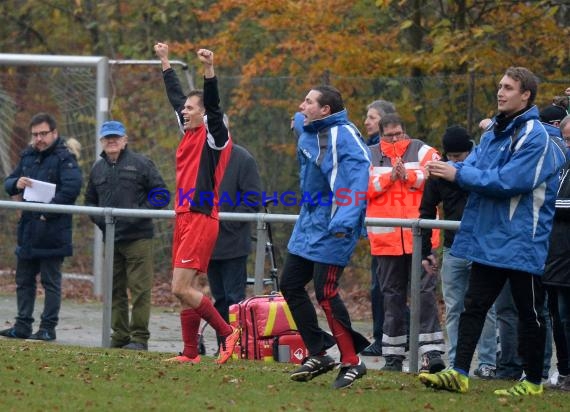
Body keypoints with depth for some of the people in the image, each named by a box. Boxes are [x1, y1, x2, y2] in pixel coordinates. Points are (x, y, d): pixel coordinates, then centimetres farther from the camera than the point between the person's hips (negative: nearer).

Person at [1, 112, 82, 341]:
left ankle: (48, 327, 2)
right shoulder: (27, 156, 14)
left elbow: (72, 187, -22)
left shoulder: (64, 158, -9)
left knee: (51, 281, -1)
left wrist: (48, 213, -21)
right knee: (24, 279, 11)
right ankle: (23, 325, 18)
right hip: (28, 228, 8)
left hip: (52, 230, -8)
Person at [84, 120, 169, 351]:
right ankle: (119, 336, 15)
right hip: (111, 238, 5)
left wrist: (141, 211, -13)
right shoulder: (98, 169, 15)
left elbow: (161, 195, -1)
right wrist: (98, 218, 6)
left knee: (139, 289, -7)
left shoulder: (141, 164, 0)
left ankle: (139, 338, -4)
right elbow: (90, 201, 25)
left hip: (138, 237, -5)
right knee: (115, 291, 8)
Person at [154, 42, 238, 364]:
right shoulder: (190, 132, 15)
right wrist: (165, 62, 34)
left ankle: (227, 333, -5)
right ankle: (190, 353, 12)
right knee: (186, 290, 8)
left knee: (182, 288, -14)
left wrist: (209, 70, -35)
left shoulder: (214, 135, -5)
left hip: (201, 219, -9)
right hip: (185, 217, 9)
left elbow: (213, 104, -22)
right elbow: (176, 96, 27)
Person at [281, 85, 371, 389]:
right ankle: (318, 355, 20)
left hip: (333, 227, -10)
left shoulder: (343, 136, -21)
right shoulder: (307, 129, 6)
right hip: (309, 223, 10)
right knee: (291, 285, 11)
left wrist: (345, 219, -41)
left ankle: (352, 362, -1)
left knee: (325, 293, -12)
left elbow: (358, 173, -32)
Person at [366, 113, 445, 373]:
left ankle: (432, 351, -10)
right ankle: (393, 354, 15)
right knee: (392, 295, 9)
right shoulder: (370, 156, 11)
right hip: (386, 238, 2)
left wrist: (408, 176, -16)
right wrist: (389, 177, -13)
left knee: (425, 290, -7)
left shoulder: (422, 151, 8)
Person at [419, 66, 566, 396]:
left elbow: (509, 182, -22)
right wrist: (449, 169, -12)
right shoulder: (494, 132, 13)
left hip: (521, 242, -8)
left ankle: (534, 381, 12)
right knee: (474, 306, 4)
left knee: (530, 313, 4)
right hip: (489, 239, 8)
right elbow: (474, 165, 10)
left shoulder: (534, 136, -14)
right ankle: (460, 373, 4)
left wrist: (459, 174, -19)